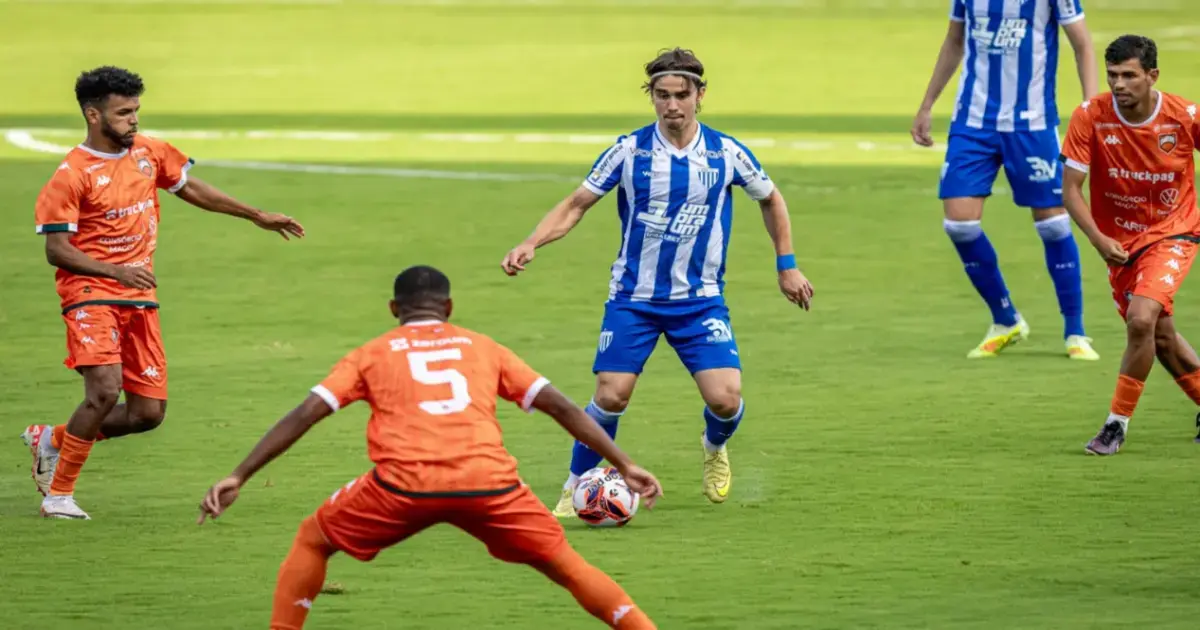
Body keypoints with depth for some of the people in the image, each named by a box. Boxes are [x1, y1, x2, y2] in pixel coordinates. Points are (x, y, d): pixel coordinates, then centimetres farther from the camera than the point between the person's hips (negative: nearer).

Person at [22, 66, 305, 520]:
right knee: (105, 391, -24)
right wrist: (116, 271, -27)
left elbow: (189, 188, 23)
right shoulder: (72, 175, -13)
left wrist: (258, 217, 24)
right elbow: (56, 249, -14)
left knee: (148, 412, 2)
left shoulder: (148, 153, 6)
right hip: (91, 294, -7)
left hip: (140, 299, 7)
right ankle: (58, 494, -8)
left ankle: (53, 441, 22)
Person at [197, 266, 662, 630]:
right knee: (563, 563, 18)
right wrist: (624, 466, 24)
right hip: (488, 480, 1)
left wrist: (238, 477, 11)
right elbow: (559, 405, 20)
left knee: (313, 540, 23)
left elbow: (304, 415, 12)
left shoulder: (371, 355, 21)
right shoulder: (482, 347, 25)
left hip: (405, 484, -1)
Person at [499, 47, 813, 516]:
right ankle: (575, 487, 10)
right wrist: (530, 244, -15)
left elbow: (771, 200, 13)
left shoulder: (726, 153, -5)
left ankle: (715, 448, 23)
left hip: (700, 299, 0)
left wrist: (787, 266, 13)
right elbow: (576, 204, -1)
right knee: (611, 395, -10)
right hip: (633, 297, 0)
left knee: (725, 398, -13)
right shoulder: (629, 151, -7)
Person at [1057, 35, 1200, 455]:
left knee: (1141, 320, -24)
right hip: (1119, 242, 3)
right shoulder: (1090, 117, -18)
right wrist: (1099, 240, -27)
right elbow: (1071, 188, -14)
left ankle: (1118, 424, -11)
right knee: (1160, 338, 12)